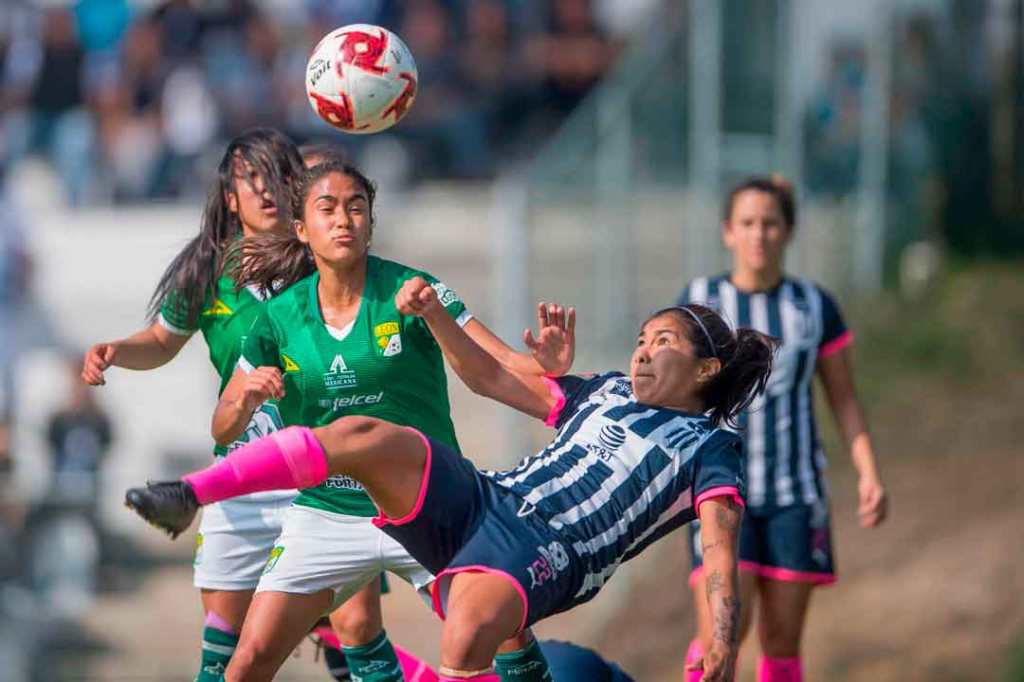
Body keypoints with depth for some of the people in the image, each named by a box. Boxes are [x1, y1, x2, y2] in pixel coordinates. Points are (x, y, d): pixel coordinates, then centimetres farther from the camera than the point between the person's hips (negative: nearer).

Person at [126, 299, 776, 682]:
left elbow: (720, 544, -7)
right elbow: (495, 380, 30)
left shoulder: (711, 448, 7)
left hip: (546, 554, -6)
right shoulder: (607, 393, 26)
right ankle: (187, 497, -22)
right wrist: (435, 316, 16)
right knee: (363, 434, -19)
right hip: (479, 501, 6)